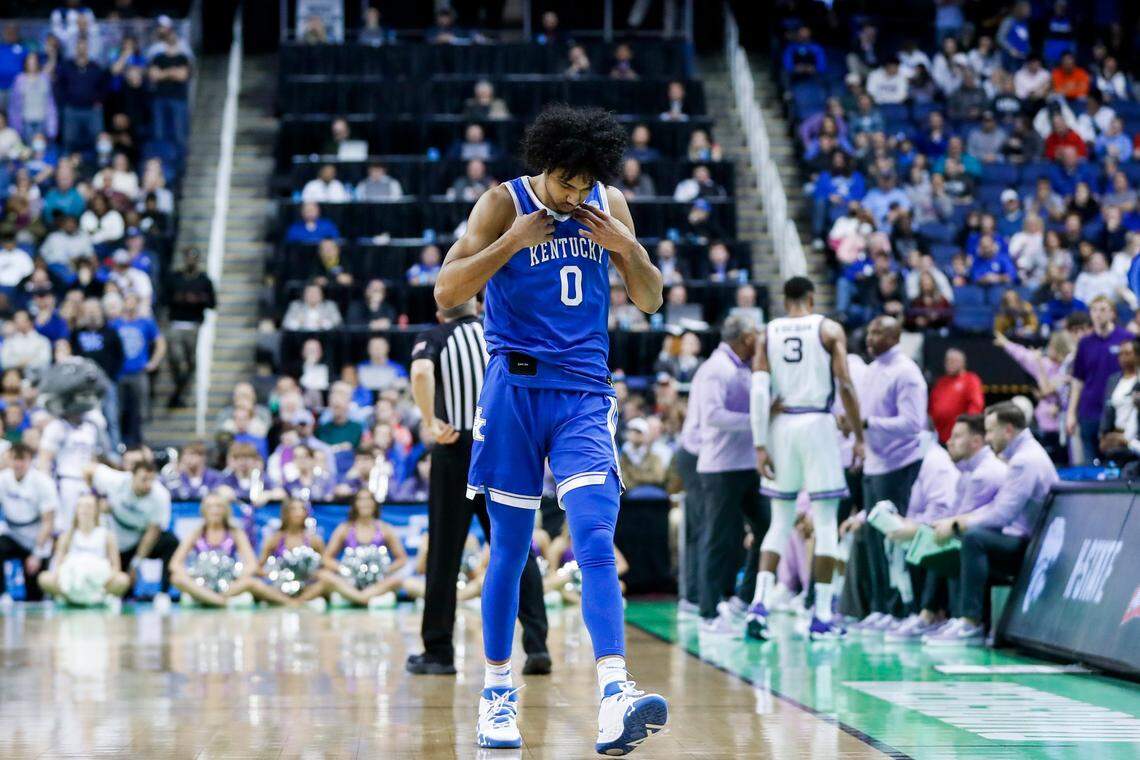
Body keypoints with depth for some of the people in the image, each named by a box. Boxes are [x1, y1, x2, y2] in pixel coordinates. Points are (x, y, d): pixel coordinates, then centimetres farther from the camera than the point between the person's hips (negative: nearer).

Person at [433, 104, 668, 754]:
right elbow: (445, 293, -8)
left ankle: (615, 698, -27)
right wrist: (514, 241, -16)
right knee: (510, 550, 4)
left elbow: (651, 300, 14)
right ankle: (497, 695, 18)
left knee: (596, 541, -15)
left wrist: (626, 247, -4)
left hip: (584, 394, 2)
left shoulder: (611, 207, 9)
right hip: (515, 388, -2)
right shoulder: (503, 204, -2)